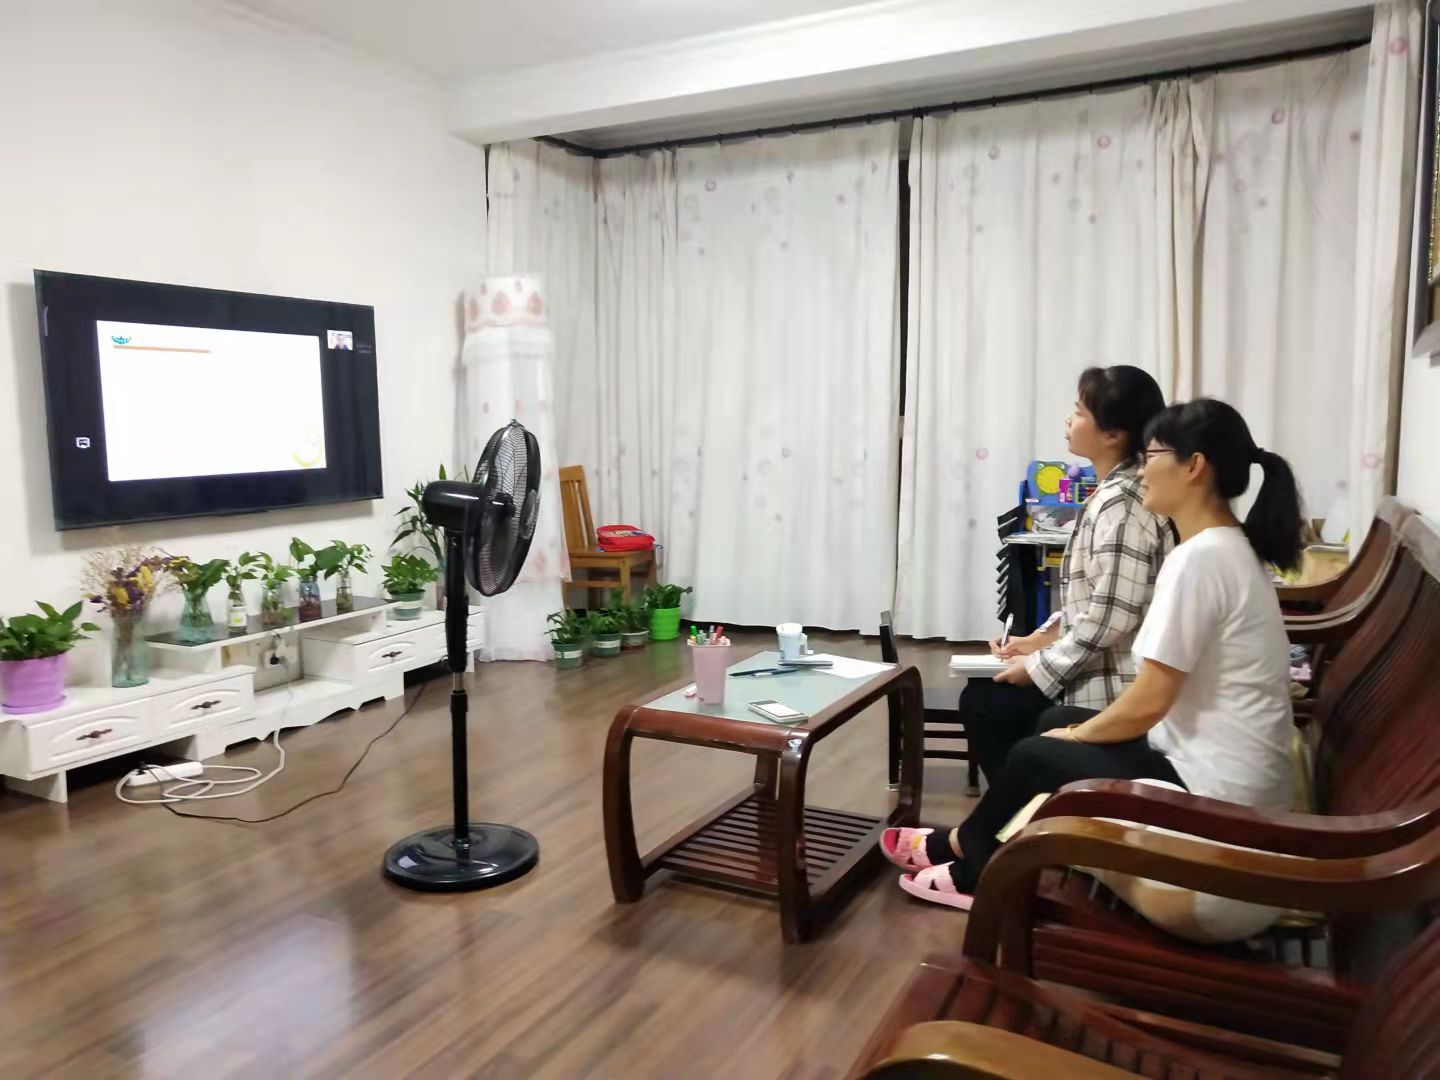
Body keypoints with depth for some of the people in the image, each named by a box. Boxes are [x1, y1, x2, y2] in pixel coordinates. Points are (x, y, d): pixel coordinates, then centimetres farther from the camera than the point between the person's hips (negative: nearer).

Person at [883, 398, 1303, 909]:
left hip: (1214, 788, -9)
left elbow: (1149, 702, -22)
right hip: (1231, 772, 9)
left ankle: (961, 850, 31)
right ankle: (972, 850, 29)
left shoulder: (1198, 559, -23)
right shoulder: (1231, 549, 8)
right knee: (1057, 720, 17)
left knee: (1036, 754, 5)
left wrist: (1077, 735, -3)